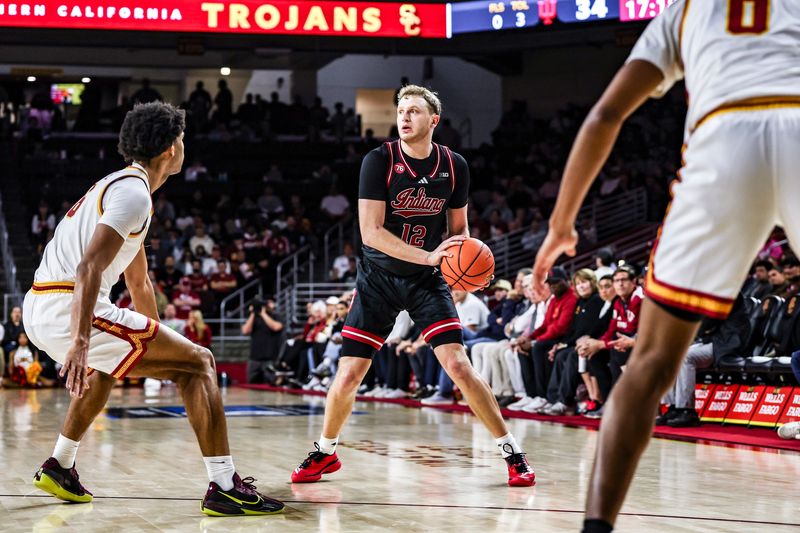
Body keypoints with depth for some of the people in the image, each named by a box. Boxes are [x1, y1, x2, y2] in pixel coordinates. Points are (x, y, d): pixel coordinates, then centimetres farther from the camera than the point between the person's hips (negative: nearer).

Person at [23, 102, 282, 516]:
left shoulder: (118, 185, 24)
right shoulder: (133, 192, -8)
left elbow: (139, 283, 33)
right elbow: (89, 267, -22)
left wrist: (159, 343, 41)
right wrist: (79, 342, -30)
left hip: (38, 309, 10)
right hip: (67, 308, -10)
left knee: (104, 364, 41)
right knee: (198, 362, -6)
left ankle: (59, 468, 40)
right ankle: (225, 487, -13)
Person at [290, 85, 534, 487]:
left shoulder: (454, 166, -3)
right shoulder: (380, 160, -13)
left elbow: (458, 228, 10)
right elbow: (371, 231, -20)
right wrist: (428, 256, -29)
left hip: (426, 280, 1)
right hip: (378, 277, -1)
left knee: (458, 365, -14)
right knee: (348, 375, -3)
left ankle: (512, 453, -3)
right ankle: (325, 454, 21)